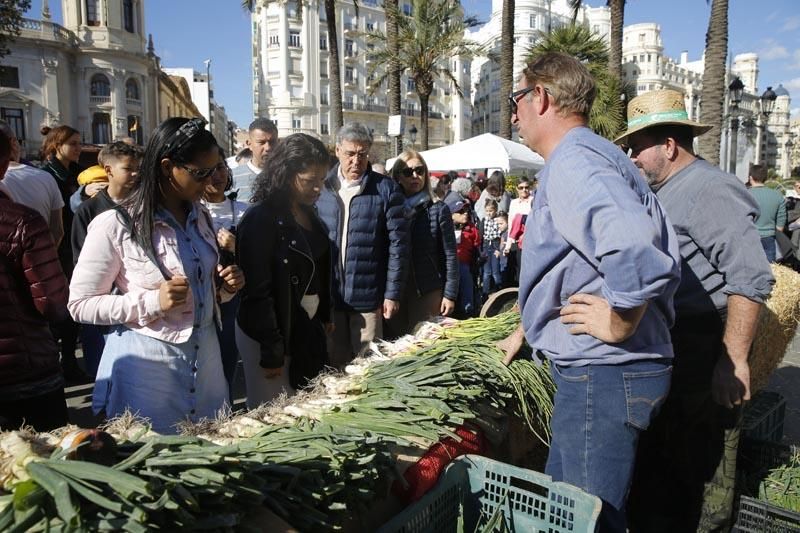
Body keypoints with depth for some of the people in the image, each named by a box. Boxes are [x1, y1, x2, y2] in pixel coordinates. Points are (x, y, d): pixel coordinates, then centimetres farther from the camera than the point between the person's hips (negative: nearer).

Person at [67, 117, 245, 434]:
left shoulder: (200, 217, 6)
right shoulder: (115, 225, -14)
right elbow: (80, 304, -10)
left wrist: (226, 286, -5)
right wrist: (153, 301, -23)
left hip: (205, 357, 6)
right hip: (147, 365, -6)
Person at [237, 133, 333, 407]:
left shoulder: (307, 212, 6)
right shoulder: (261, 219, -18)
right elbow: (258, 291, -19)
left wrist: (325, 316, 13)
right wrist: (272, 352, -17)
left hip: (309, 328, 8)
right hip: (273, 333, -7)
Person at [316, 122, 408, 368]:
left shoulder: (386, 189, -4)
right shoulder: (321, 188, 4)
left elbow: (398, 244, -5)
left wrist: (393, 293, -8)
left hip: (368, 298, -2)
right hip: (327, 296, 3)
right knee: (334, 366, 15)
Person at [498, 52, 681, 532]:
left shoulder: (572, 163, -18)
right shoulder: (590, 156, 15)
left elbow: (635, 249, -38)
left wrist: (620, 324, -22)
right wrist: (528, 331, 27)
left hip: (601, 376, -10)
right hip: (600, 371, 10)